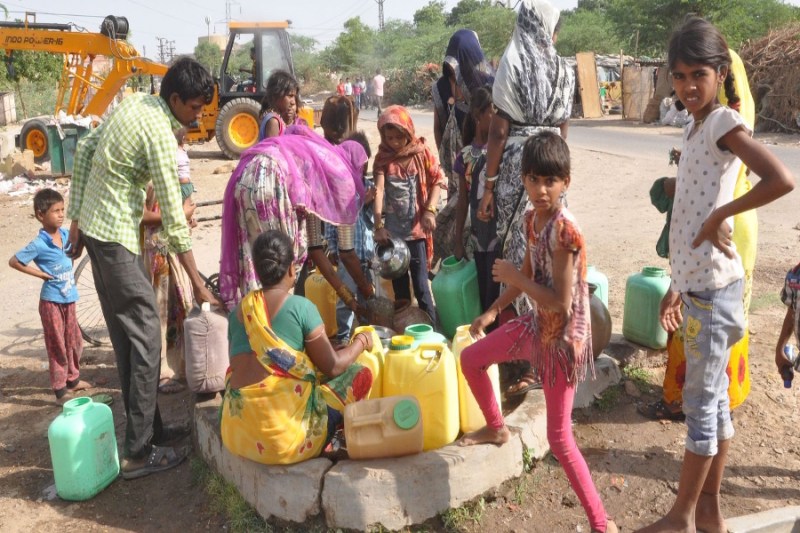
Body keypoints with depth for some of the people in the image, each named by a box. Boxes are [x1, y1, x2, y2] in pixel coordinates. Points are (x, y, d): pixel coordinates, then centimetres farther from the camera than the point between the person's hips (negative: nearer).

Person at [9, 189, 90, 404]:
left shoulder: (66, 235, 0)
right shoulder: (39, 244, -18)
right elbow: (13, 261, -12)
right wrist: (41, 274, -11)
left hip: (69, 298, 6)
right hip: (52, 300, -6)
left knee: (74, 341, 17)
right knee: (57, 345, 2)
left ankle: (73, 379, 34)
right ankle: (60, 390, 11)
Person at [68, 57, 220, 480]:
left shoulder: (133, 103, 7)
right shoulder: (160, 135, -20)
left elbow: (84, 150, 13)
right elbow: (173, 218, -20)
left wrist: (77, 218, 16)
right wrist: (197, 283, -15)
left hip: (92, 225, 10)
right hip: (117, 237, -10)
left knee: (126, 334, 14)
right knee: (145, 337, -5)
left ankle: (150, 427, 26)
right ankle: (139, 452, 2)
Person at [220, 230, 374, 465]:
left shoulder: (239, 311, 7)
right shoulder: (301, 307, -9)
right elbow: (332, 367, -3)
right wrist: (361, 342, 15)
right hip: (284, 433, -6)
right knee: (360, 375, 8)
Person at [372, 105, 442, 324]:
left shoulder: (422, 153, -3)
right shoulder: (383, 157, -1)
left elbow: (436, 182, -1)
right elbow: (378, 190, -11)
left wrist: (430, 210, -16)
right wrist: (378, 225, -21)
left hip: (417, 230, -2)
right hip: (392, 231, 2)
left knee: (421, 284, -3)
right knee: (399, 285, 13)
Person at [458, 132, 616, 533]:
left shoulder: (565, 231, -28)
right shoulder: (533, 219, 0)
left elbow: (561, 304, -30)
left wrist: (514, 277, -20)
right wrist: (492, 311, 17)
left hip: (563, 336, -8)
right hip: (536, 325, 9)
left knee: (559, 439, -2)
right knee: (471, 359, 21)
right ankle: (496, 428, 44)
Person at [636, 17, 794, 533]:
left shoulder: (724, 122, -13)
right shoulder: (696, 127, 13)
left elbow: (783, 179, -31)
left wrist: (722, 216, -19)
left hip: (713, 286, -9)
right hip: (697, 283, 9)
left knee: (701, 402, 3)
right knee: (714, 397, 16)